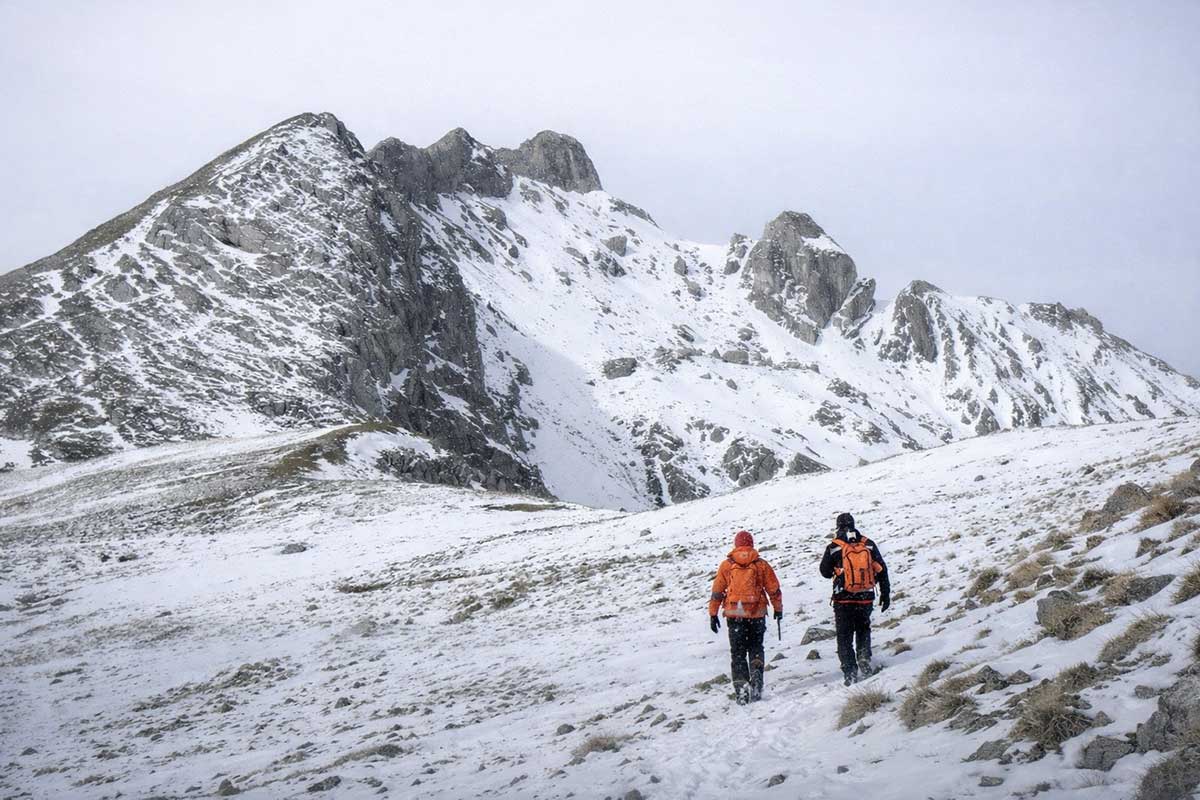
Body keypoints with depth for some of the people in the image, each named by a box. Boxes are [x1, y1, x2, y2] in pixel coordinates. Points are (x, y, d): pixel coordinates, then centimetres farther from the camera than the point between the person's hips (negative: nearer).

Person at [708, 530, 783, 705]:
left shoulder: (726, 565, 1)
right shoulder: (761, 565, 1)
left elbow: (717, 591, 2)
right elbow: (774, 590, 6)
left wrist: (713, 614, 9)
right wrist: (778, 609, 20)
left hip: (734, 616, 0)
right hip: (757, 614, 0)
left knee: (738, 653, 6)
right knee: (756, 648, 17)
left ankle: (741, 687, -4)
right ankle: (756, 672, -9)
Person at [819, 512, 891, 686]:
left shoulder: (833, 548, -7)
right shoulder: (869, 545, 1)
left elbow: (825, 572, 3)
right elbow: (882, 571, 3)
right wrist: (885, 594, 11)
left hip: (843, 600, -2)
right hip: (866, 599, 2)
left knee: (845, 636, 6)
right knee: (863, 630, 25)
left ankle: (850, 672, -1)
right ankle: (864, 660, 6)